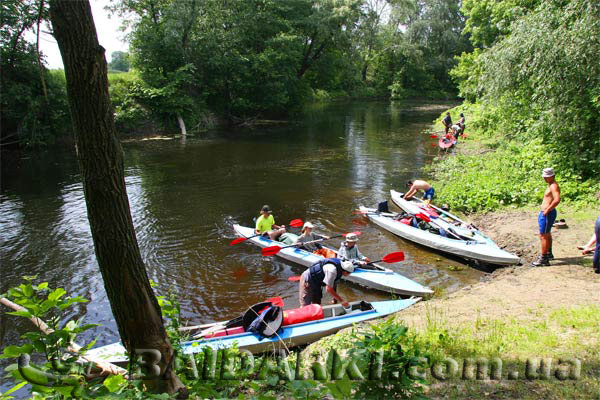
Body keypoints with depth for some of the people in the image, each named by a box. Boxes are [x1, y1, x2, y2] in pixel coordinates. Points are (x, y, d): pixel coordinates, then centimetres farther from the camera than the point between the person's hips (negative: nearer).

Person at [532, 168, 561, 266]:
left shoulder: (554, 186, -18)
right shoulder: (550, 185, 14)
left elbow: (557, 200, -33)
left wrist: (547, 210, -27)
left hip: (548, 214, -11)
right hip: (545, 213, 11)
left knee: (543, 236, -8)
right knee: (547, 234, 24)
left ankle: (543, 259, -5)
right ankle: (549, 253, 40)